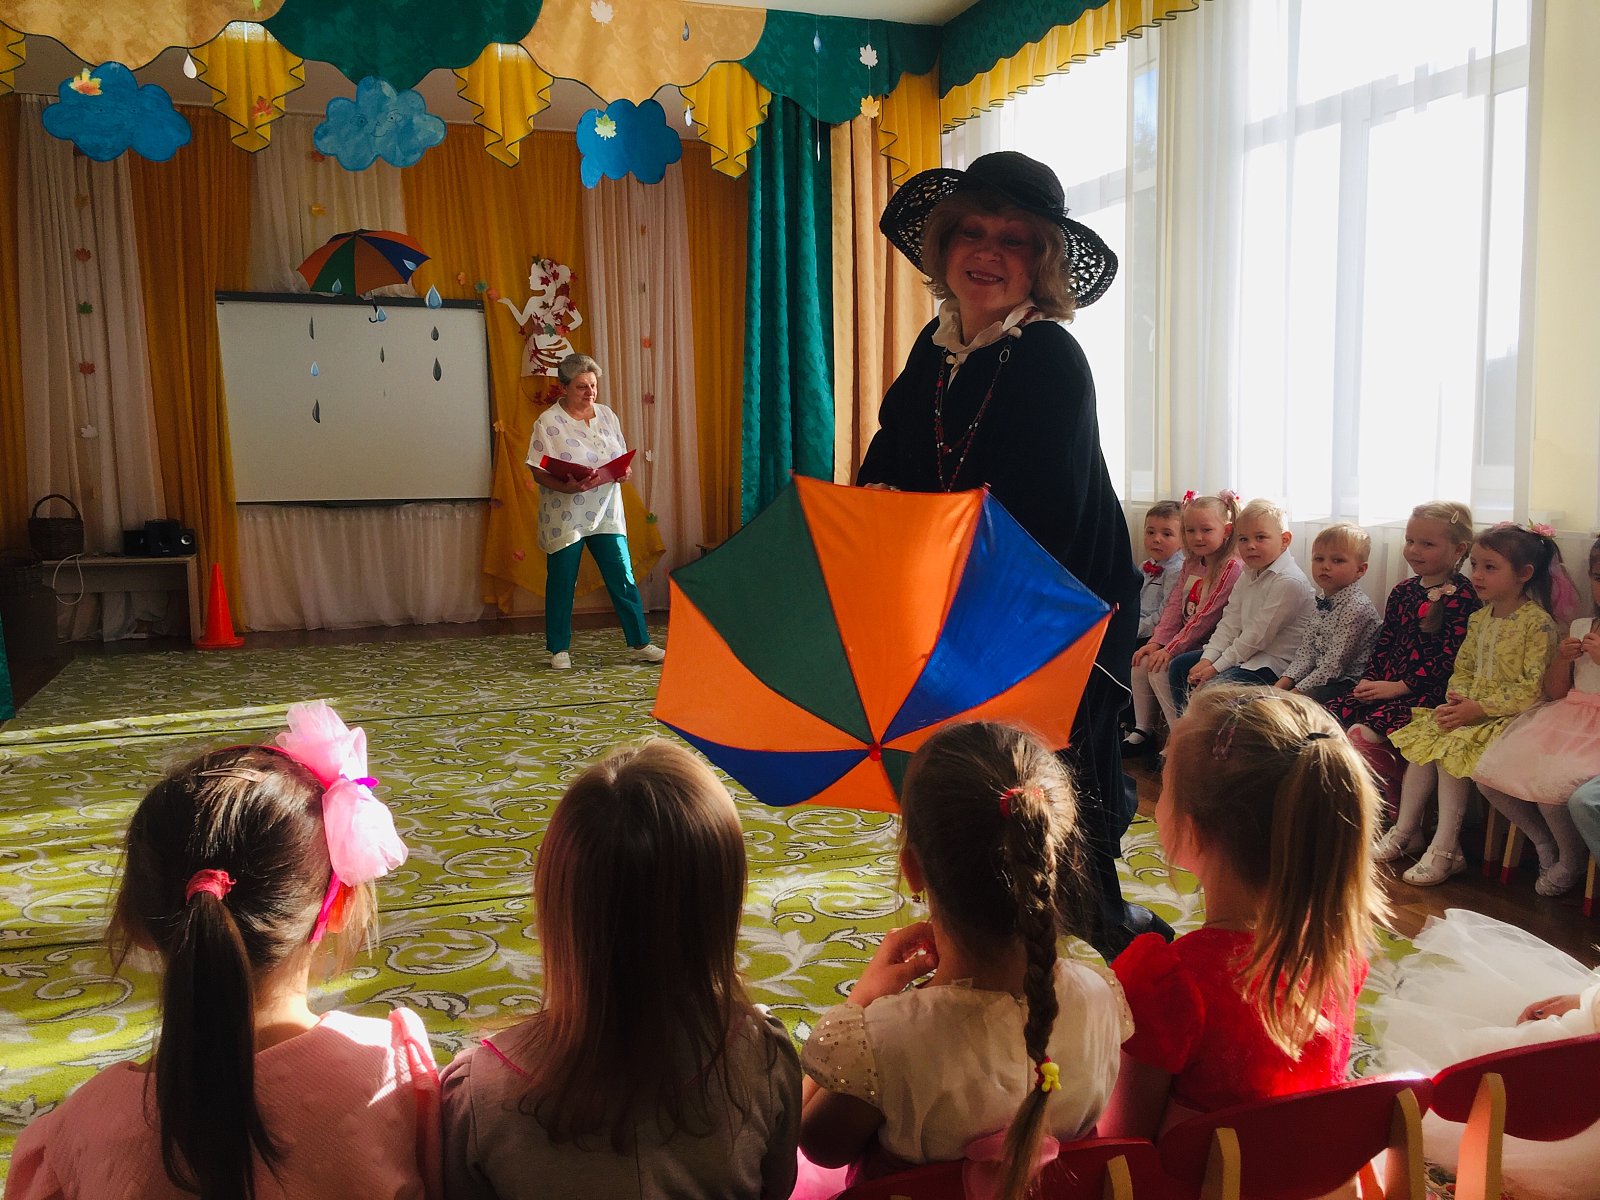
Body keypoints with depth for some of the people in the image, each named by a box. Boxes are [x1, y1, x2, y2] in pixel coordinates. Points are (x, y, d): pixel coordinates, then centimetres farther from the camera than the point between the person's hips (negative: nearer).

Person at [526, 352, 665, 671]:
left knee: (623, 578, 4)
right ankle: (559, 649, 19)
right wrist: (566, 487, -26)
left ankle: (640, 643, 13)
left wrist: (625, 472, -7)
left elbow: (622, 458, 15)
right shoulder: (548, 422, -7)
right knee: (561, 583, 5)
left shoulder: (607, 415, 8)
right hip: (564, 517, -4)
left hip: (605, 513, 4)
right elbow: (538, 472, -10)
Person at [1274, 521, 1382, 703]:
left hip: (1349, 681, -8)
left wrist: (1296, 692, -20)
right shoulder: (1323, 603, 10)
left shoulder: (1356, 607, -19)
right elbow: (1306, 652, 8)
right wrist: (1283, 683, -6)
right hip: (1322, 678, 8)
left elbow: (1335, 664, -21)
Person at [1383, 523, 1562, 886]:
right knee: (1421, 737, -10)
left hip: (1509, 717, -8)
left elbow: (1533, 689, -19)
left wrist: (1479, 708, -22)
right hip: (1471, 710, 8)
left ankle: (1445, 849, -16)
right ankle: (1405, 831, 0)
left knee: (1452, 747, -24)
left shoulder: (1538, 623, -14)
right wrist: (1457, 697, -6)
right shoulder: (1480, 618, 11)